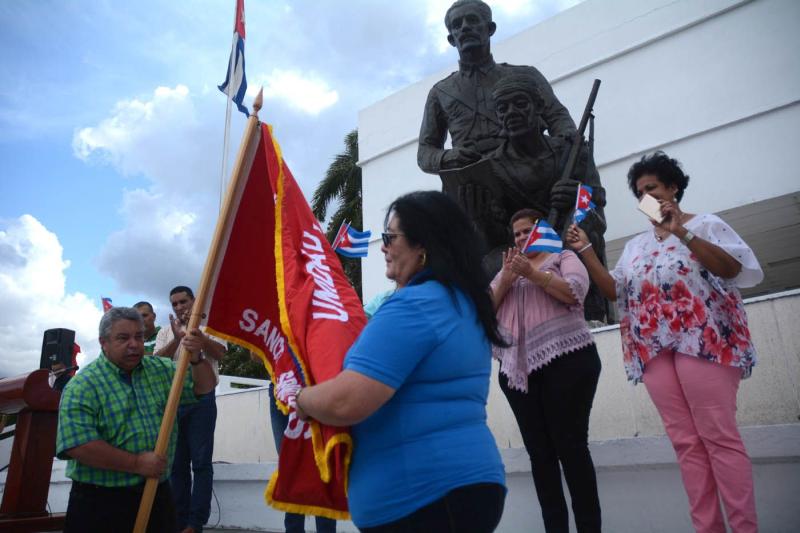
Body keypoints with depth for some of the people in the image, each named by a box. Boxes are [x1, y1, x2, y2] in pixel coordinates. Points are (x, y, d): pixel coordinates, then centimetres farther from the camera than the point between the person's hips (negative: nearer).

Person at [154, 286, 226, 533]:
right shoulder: (166, 332, 14)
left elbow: (218, 353, -8)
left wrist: (195, 331, -16)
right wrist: (177, 338, -15)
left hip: (201, 399, -3)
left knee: (201, 462, -4)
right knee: (177, 463, 6)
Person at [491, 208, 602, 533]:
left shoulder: (563, 257, 10)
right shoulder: (508, 269, 21)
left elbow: (574, 291, -8)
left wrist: (533, 273, -14)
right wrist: (506, 280, -5)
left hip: (565, 360, -4)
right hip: (518, 367, 4)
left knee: (571, 445, -5)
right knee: (539, 451, 3)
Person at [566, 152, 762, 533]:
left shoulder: (705, 224, 9)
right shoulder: (636, 245, 23)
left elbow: (733, 268, -6)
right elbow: (614, 290, 14)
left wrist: (681, 233, -15)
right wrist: (585, 251, 4)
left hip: (702, 338, -5)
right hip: (654, 347, 5)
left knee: (719, 436, -9)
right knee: (685, 442, 3)